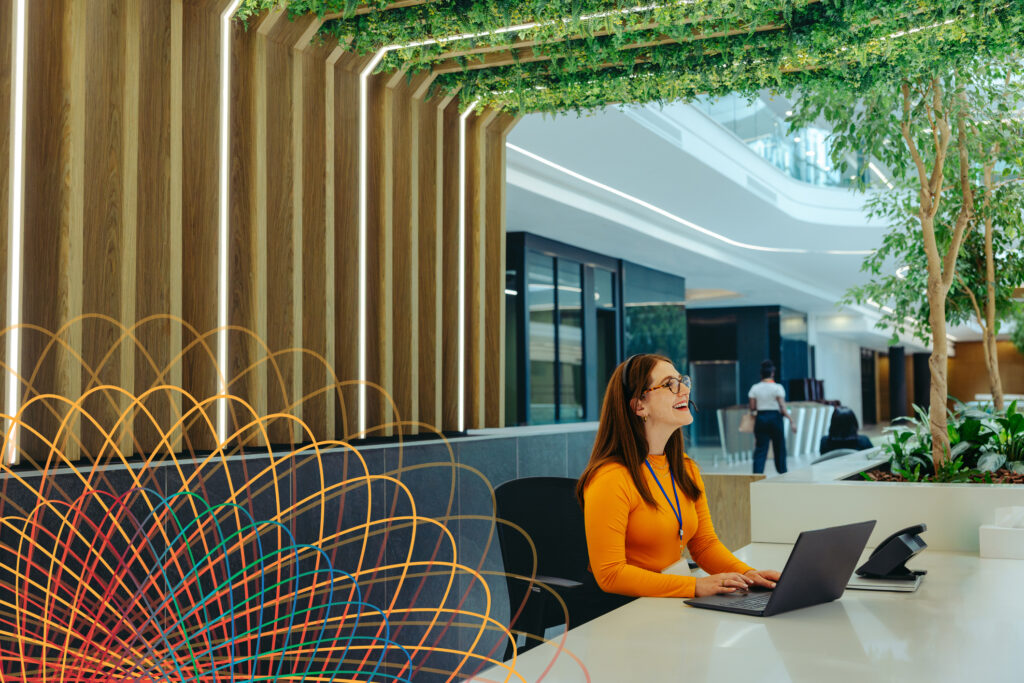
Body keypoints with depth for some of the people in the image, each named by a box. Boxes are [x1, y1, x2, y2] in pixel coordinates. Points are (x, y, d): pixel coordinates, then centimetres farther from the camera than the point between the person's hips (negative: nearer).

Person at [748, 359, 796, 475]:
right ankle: (782, 472, 23)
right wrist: (791, 421, -9)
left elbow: (752, 408, 2)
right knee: (779, 448, 12)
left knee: (760, 449, 1)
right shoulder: (777, 387, -8)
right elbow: (783, 407, -13)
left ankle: (757, 473, -10)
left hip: (760, 418, 2)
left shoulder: (755, 388, 1)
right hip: (775, 418, -2)